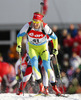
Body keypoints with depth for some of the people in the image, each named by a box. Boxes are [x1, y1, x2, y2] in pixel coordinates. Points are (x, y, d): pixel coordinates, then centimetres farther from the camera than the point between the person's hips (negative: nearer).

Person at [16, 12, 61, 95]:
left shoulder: (45, 27, -24)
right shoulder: (28, 26, -20)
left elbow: (54, 37, -9)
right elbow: (20, 35, -3)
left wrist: (55, 49, -8)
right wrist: (19, 46, -7)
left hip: (43, 47, -1)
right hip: (32, 48, 1)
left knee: (47, 67, -11)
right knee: (34, 65, -21)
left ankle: (54, 86, 0)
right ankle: (41, 85, -16)